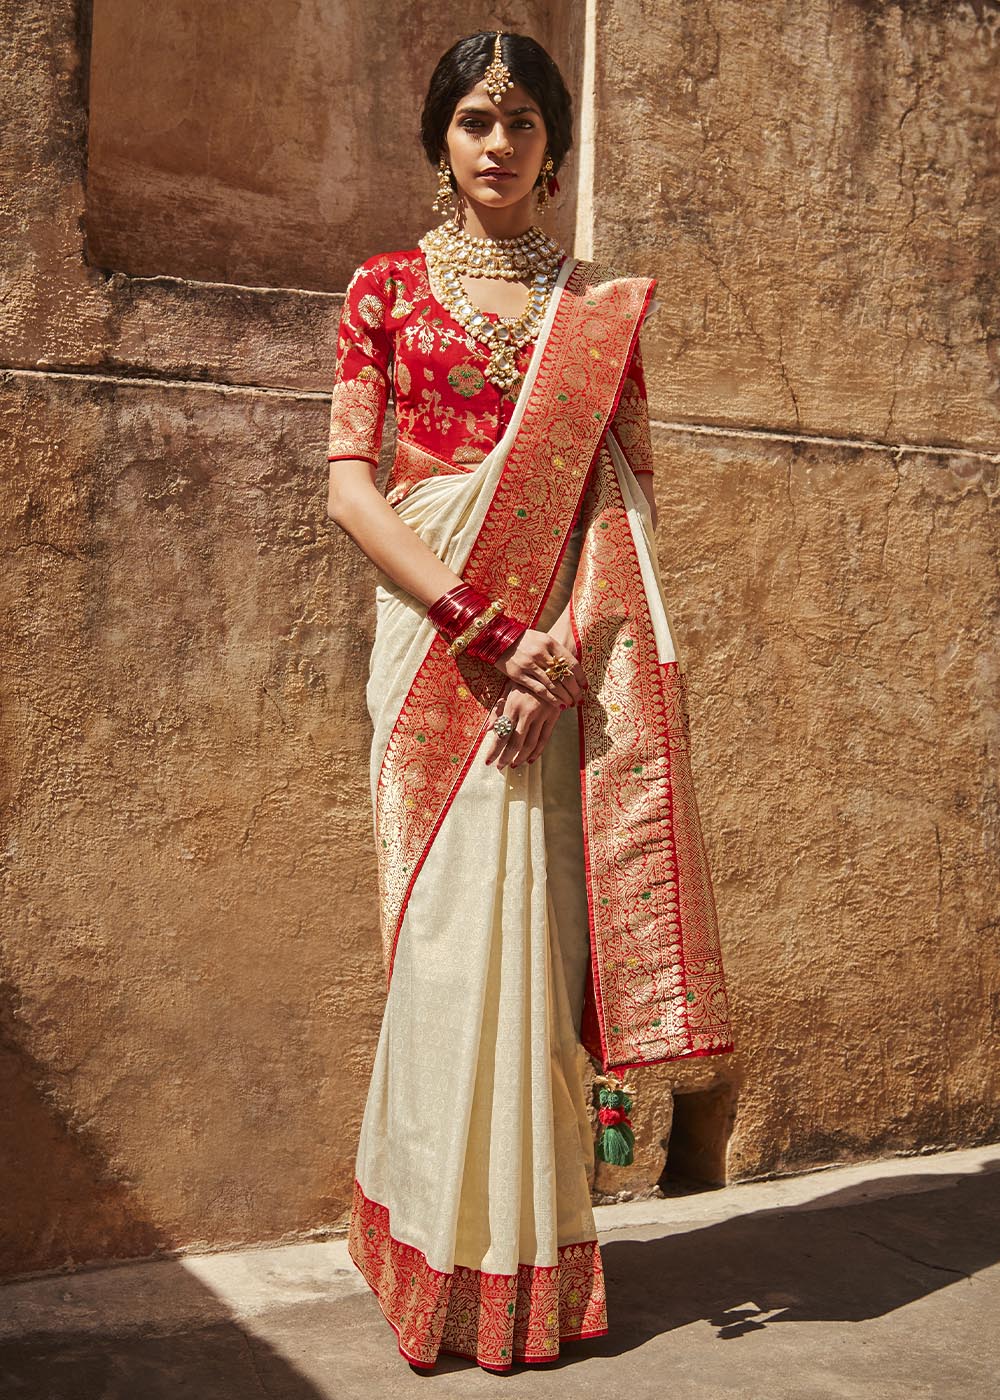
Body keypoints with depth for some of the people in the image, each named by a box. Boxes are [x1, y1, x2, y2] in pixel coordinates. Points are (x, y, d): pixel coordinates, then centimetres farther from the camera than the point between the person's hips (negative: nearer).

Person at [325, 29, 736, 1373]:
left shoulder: (603, 303, 13)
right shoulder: (388, 288, 9)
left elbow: (632, 491, 4)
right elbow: (351, 485, -1)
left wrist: (571, 639, -13)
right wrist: (484, 624, -13)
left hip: (563, 641, 1)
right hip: (438, 626, -1)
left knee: (535, 919, 0)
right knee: (454, 924, -3)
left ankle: (535, 1266, 12)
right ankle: (456, 1262, 9)